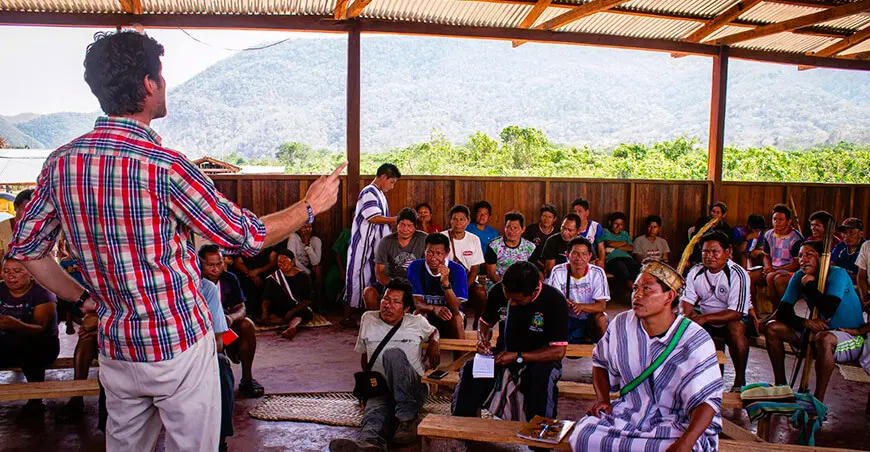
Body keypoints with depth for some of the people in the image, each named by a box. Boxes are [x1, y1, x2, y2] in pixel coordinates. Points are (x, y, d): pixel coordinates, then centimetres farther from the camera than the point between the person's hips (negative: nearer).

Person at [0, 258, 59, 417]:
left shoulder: (41, 293, -8)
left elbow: (41, 328, -19)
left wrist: (17, 325, -40)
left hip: (39, 346, -4)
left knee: (28, 350, -36)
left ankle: (35, 399, -19)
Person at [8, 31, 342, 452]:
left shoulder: (61, 161, -3)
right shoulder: (164, 166, -22)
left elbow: (25, 248, 7)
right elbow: (248, 236, -14)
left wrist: (82, 298, 15)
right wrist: (310, 206, -1)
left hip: (114, 348, 6)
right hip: (178, 346, -6)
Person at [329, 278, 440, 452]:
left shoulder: (417, 322, 10)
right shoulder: (368, 319, 12)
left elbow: (433, 331, 33)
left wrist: (434, 343, 13)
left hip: (413, 390, -1)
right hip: (379, 389, 1)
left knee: (393, 353, -33)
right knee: (375, 412, -38)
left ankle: (408, 418, -34)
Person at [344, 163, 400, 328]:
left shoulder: (379, 193, 18)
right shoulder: (369, 193, -13)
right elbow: (374, 217, -21)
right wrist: (397, 219, -15)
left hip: (376, 245, 10)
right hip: (364, 244, -10)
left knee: (372, 278, 11)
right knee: (358, 277, -5)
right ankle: (347, 317, 1)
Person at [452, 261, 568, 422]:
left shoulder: (555, 300, -19)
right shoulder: (498, 291, -7)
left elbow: (558, 351, -19)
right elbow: (486, 323, 13)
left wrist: (517, 357, -24)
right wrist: (483, 340, -11)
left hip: (540, 359, -3)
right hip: (504, 354, 3)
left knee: (542, 377, -38)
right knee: (471, 369, -25)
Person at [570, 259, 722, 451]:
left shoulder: (695, 341, -13)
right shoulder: (621, 325, 1)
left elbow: (707, 399, -18)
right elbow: (600, 361, 18)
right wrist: (602, 399, 0)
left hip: (680, 423, -3)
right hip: (628, 414, 4)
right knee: (583, 434, -21)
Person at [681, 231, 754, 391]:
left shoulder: (737, 274, -21)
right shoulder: (695, 272, -5)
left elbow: (736, 312, -27)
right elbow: (687, 300, -4)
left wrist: (705, 318, -38)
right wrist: (684, 317, -28)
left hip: (734, 318, -5)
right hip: (704, 316, 5)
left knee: (735, 328, -36)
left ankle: (740, 380, -20)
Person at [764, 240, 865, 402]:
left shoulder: (837, 274, -18)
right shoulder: (799, 277, -1)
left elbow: (828, 310, -35)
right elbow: (782, 311, -7)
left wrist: (809, 284, -22)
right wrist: (805, 322, -25)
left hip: (850, 336, -7)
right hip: (815, 332, 7)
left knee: (823, 338, -40)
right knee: (772, 328, -7)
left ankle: (818, 400, -29)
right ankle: (780, 385, 4)